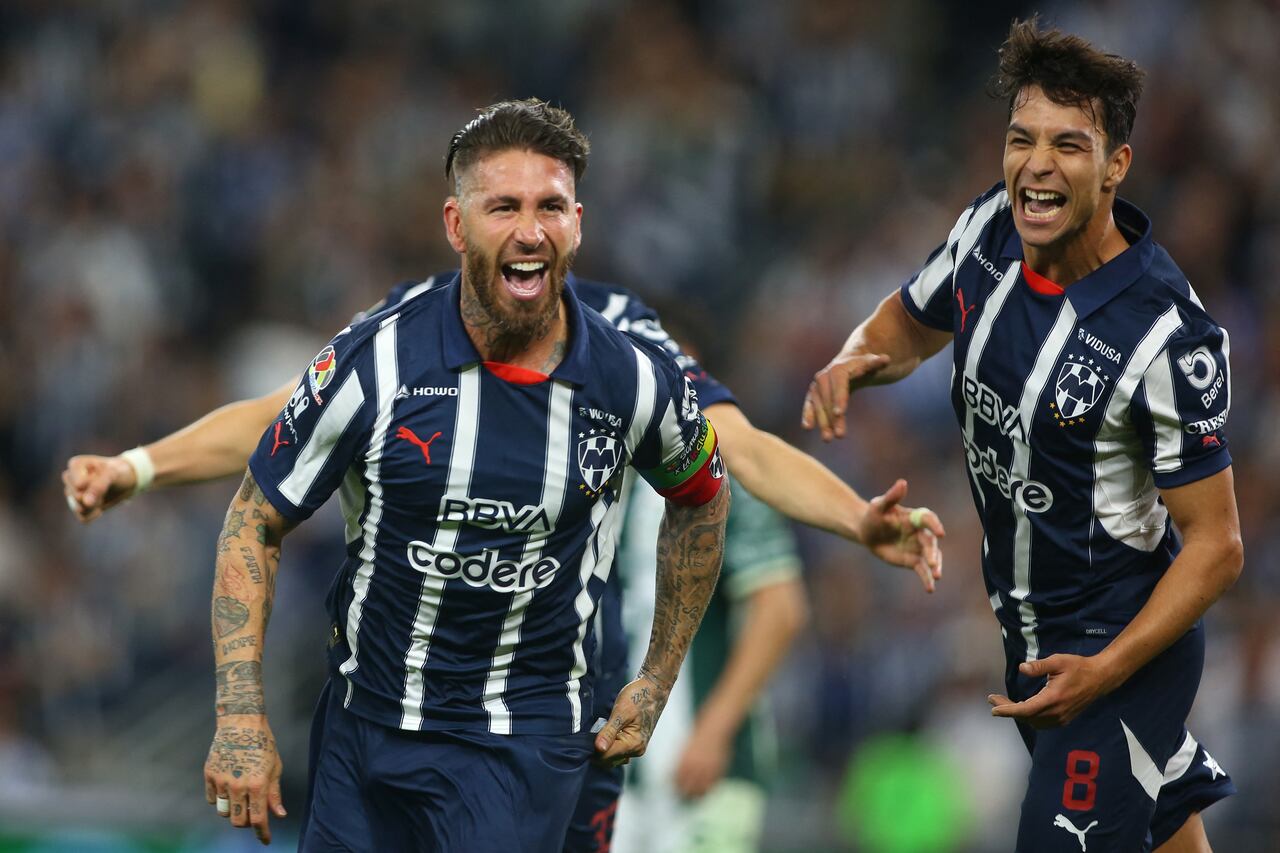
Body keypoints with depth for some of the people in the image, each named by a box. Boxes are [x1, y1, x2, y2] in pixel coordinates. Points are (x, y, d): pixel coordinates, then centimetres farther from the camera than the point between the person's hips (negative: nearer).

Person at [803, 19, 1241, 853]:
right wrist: (856, 362, -11)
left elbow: (1216, 546, -21)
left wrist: (1105, 671, -29)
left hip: (1128, 639, -7)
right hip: (1025, 626, 7)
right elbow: (911, 321, 13)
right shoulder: (991, 229, -10)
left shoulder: (1169, 337, -28)